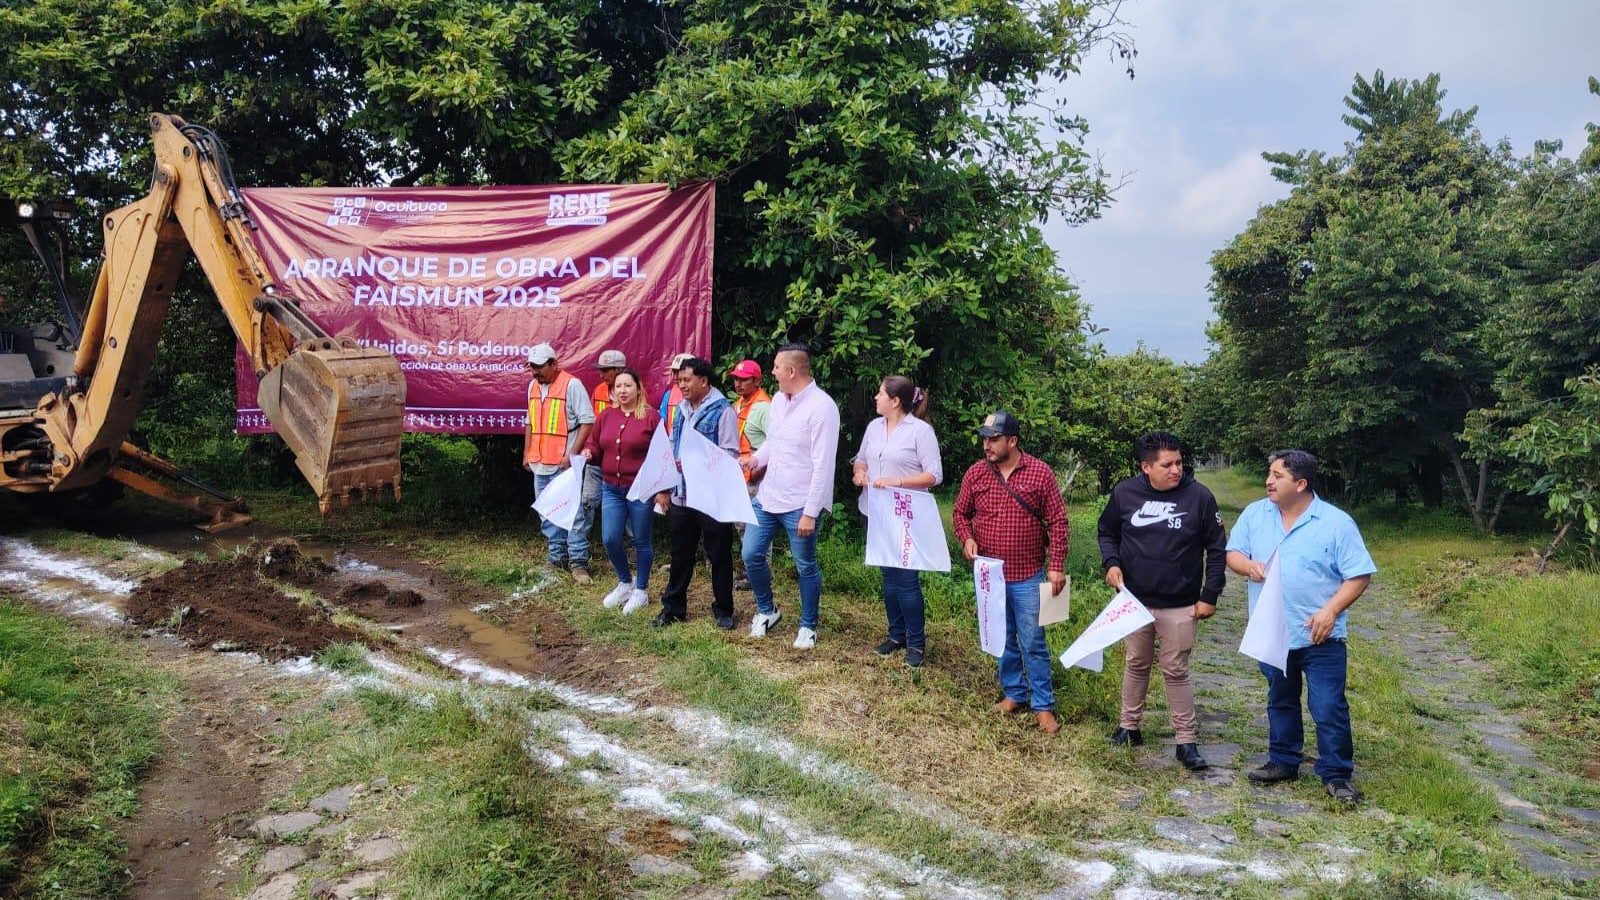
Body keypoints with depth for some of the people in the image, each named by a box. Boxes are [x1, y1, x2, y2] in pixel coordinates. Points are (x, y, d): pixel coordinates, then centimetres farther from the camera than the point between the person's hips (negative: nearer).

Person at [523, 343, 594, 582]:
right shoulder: (533, 386, 12)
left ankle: (579, 562, -2)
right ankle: (557, 558, 22)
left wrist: (572, 454, -17)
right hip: (540, 463, 7)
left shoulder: (572, 385, -10)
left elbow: (587, 421, -13)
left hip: (564, 464, -7)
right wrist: (526, 453, 17)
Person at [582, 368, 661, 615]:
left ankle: (641, 590, 22)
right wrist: (588, 452, -7)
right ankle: (625, 582, 26)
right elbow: (595, 445, 16)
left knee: (641, 541, 6)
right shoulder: (606, 416, 7)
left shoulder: (651, 416, -6)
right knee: (610, 540, 2)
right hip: (611, 489, 4)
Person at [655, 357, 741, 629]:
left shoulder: (723, 411, -11)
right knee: (680, 555, 15)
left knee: (719, 557, 6)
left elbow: (730, 453, -16)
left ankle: (723, 610, 19)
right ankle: (674, 607, 26)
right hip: (681, 496, 7)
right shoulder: (682, 410, 12)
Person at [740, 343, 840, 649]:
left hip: (799, 504, -7)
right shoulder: (779, 399, 6)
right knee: (752, 555, 11)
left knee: (805, 567, 8)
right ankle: (766, 610, 33)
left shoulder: (822, 406, -18)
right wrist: (756, 459, -2)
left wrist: (810, 512, -20)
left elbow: (823, 465, -20)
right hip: (767, 497, 7)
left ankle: (808, 626, 25)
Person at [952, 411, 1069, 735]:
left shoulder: (1040, 472, -9)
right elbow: (961, 512, 10)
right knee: (1003, 640, 15)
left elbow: (1057, 522, -6)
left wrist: (1056, 566, -11)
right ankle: (1014, 693, 30)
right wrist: (966, 538, -10)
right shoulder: (975, 473, -1)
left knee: (1033, 643, 2)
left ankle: (1043, 705, 12)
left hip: (1027, 576, -3)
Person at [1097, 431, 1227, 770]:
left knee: (1176, 671, 5)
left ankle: (1187, 741, 16)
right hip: (1134, 600, 2)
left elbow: (1216, 549, -4)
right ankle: (1129, 726, 31)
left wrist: (1209, 595, -6)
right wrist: (1111, 562, -10)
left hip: (1179, 606, -2)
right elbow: (1107, 532, 9)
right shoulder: (1125, 492, -7)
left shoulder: (1199, 496, -11)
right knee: (1136, 664, 17)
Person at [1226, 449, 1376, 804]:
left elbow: (1360, 575, -10)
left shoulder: (1336, 522, -11)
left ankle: (1336, 775, 13)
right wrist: (1248, 565, -19)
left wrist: (1331, 610, -22)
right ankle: (1283, 761, 32)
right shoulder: (1255, 514, 1)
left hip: (1319, 637, -4)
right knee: (1280, 701, 18)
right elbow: (1233, 553, 5)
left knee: (1328, 708, -1)